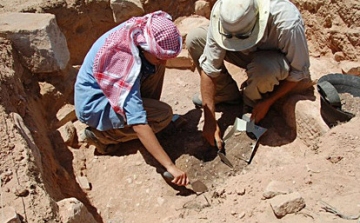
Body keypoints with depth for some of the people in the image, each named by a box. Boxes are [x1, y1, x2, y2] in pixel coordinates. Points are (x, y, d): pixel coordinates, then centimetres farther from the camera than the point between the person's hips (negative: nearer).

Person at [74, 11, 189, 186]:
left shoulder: (139, 30, -17)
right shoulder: (126, 64, -37)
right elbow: (138, 124, -40)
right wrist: (170, 166, -40)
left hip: (110, 87, 8)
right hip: (92, 106, -8)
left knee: (155, 66, -6)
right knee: (163, 114, -20)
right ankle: (101, 135, -5)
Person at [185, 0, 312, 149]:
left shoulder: (287, 24, -38)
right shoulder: (221, 14, -29)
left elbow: (298, 71, -23)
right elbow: (209, 67, -26)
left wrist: (268, 102, -23)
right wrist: (210, 121, -27)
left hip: (280, 59, -3)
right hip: (250, 53, 4)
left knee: (263, 68, -41)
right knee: (194, 39, -15)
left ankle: (251, 103, -5)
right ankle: (227, 94, -1)